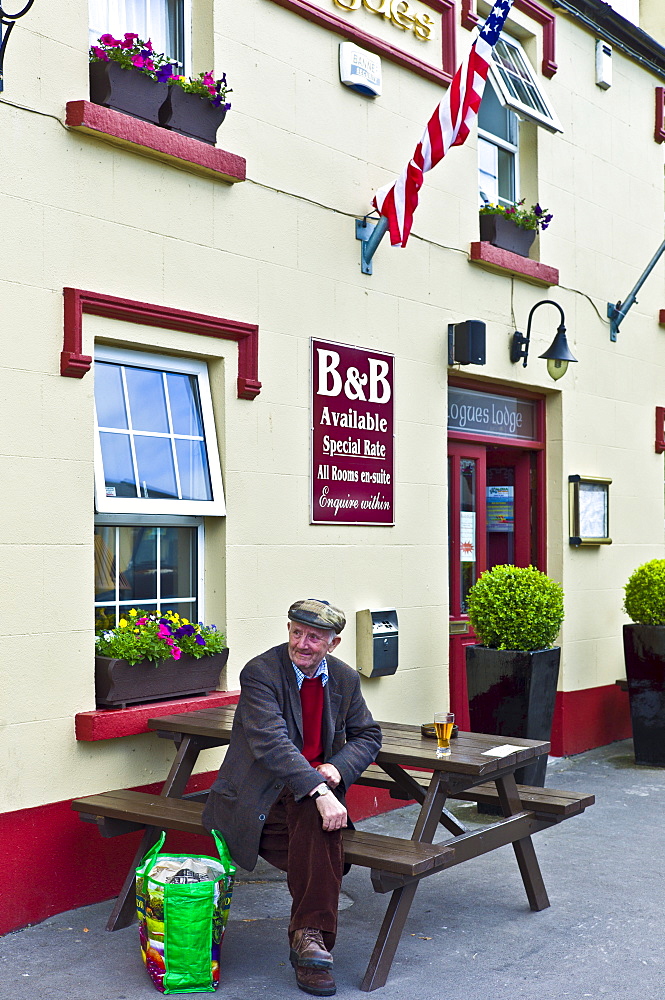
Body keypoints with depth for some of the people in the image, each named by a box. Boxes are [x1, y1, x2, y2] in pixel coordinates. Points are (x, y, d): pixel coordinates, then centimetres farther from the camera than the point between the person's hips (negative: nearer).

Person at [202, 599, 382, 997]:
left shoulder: (345, 678, 5)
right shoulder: (261, 672, -14)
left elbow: (368, 735, 13)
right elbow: (272, 743, -26)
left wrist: (338, 767, -9)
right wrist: (319, 790, -37)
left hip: (314, 790, 4)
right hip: (258, 796, -4)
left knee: (320, 819, -31)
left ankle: (307, 935, -24)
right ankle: (311, 935, -19)